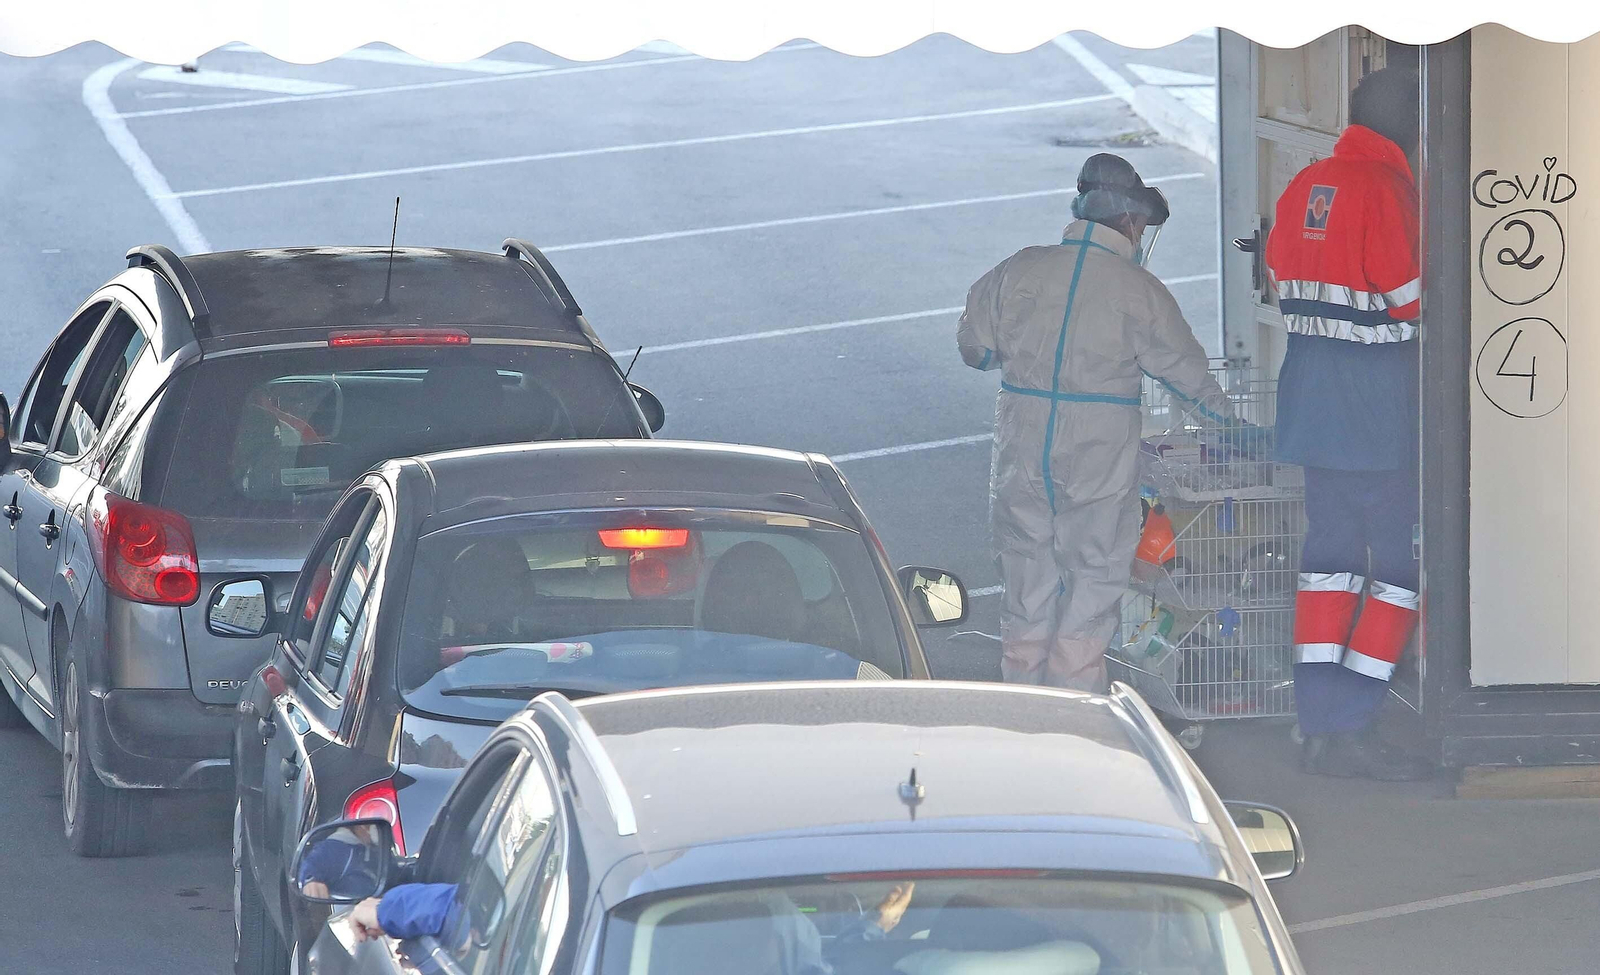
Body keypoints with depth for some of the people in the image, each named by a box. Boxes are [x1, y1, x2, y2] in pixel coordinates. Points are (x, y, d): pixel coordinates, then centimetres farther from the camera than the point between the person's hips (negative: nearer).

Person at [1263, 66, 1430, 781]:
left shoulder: (1304, 186, 10)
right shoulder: (1385, 186, -16)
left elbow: (1280, 274, 15)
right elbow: (1407, 294, -16)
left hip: (1309, 390, 8)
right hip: (1380, 392, -8)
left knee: (1331, 548, 13)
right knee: (1403, 557, -1)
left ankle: (1316, 727, 10)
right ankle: (1350, 729, -7)